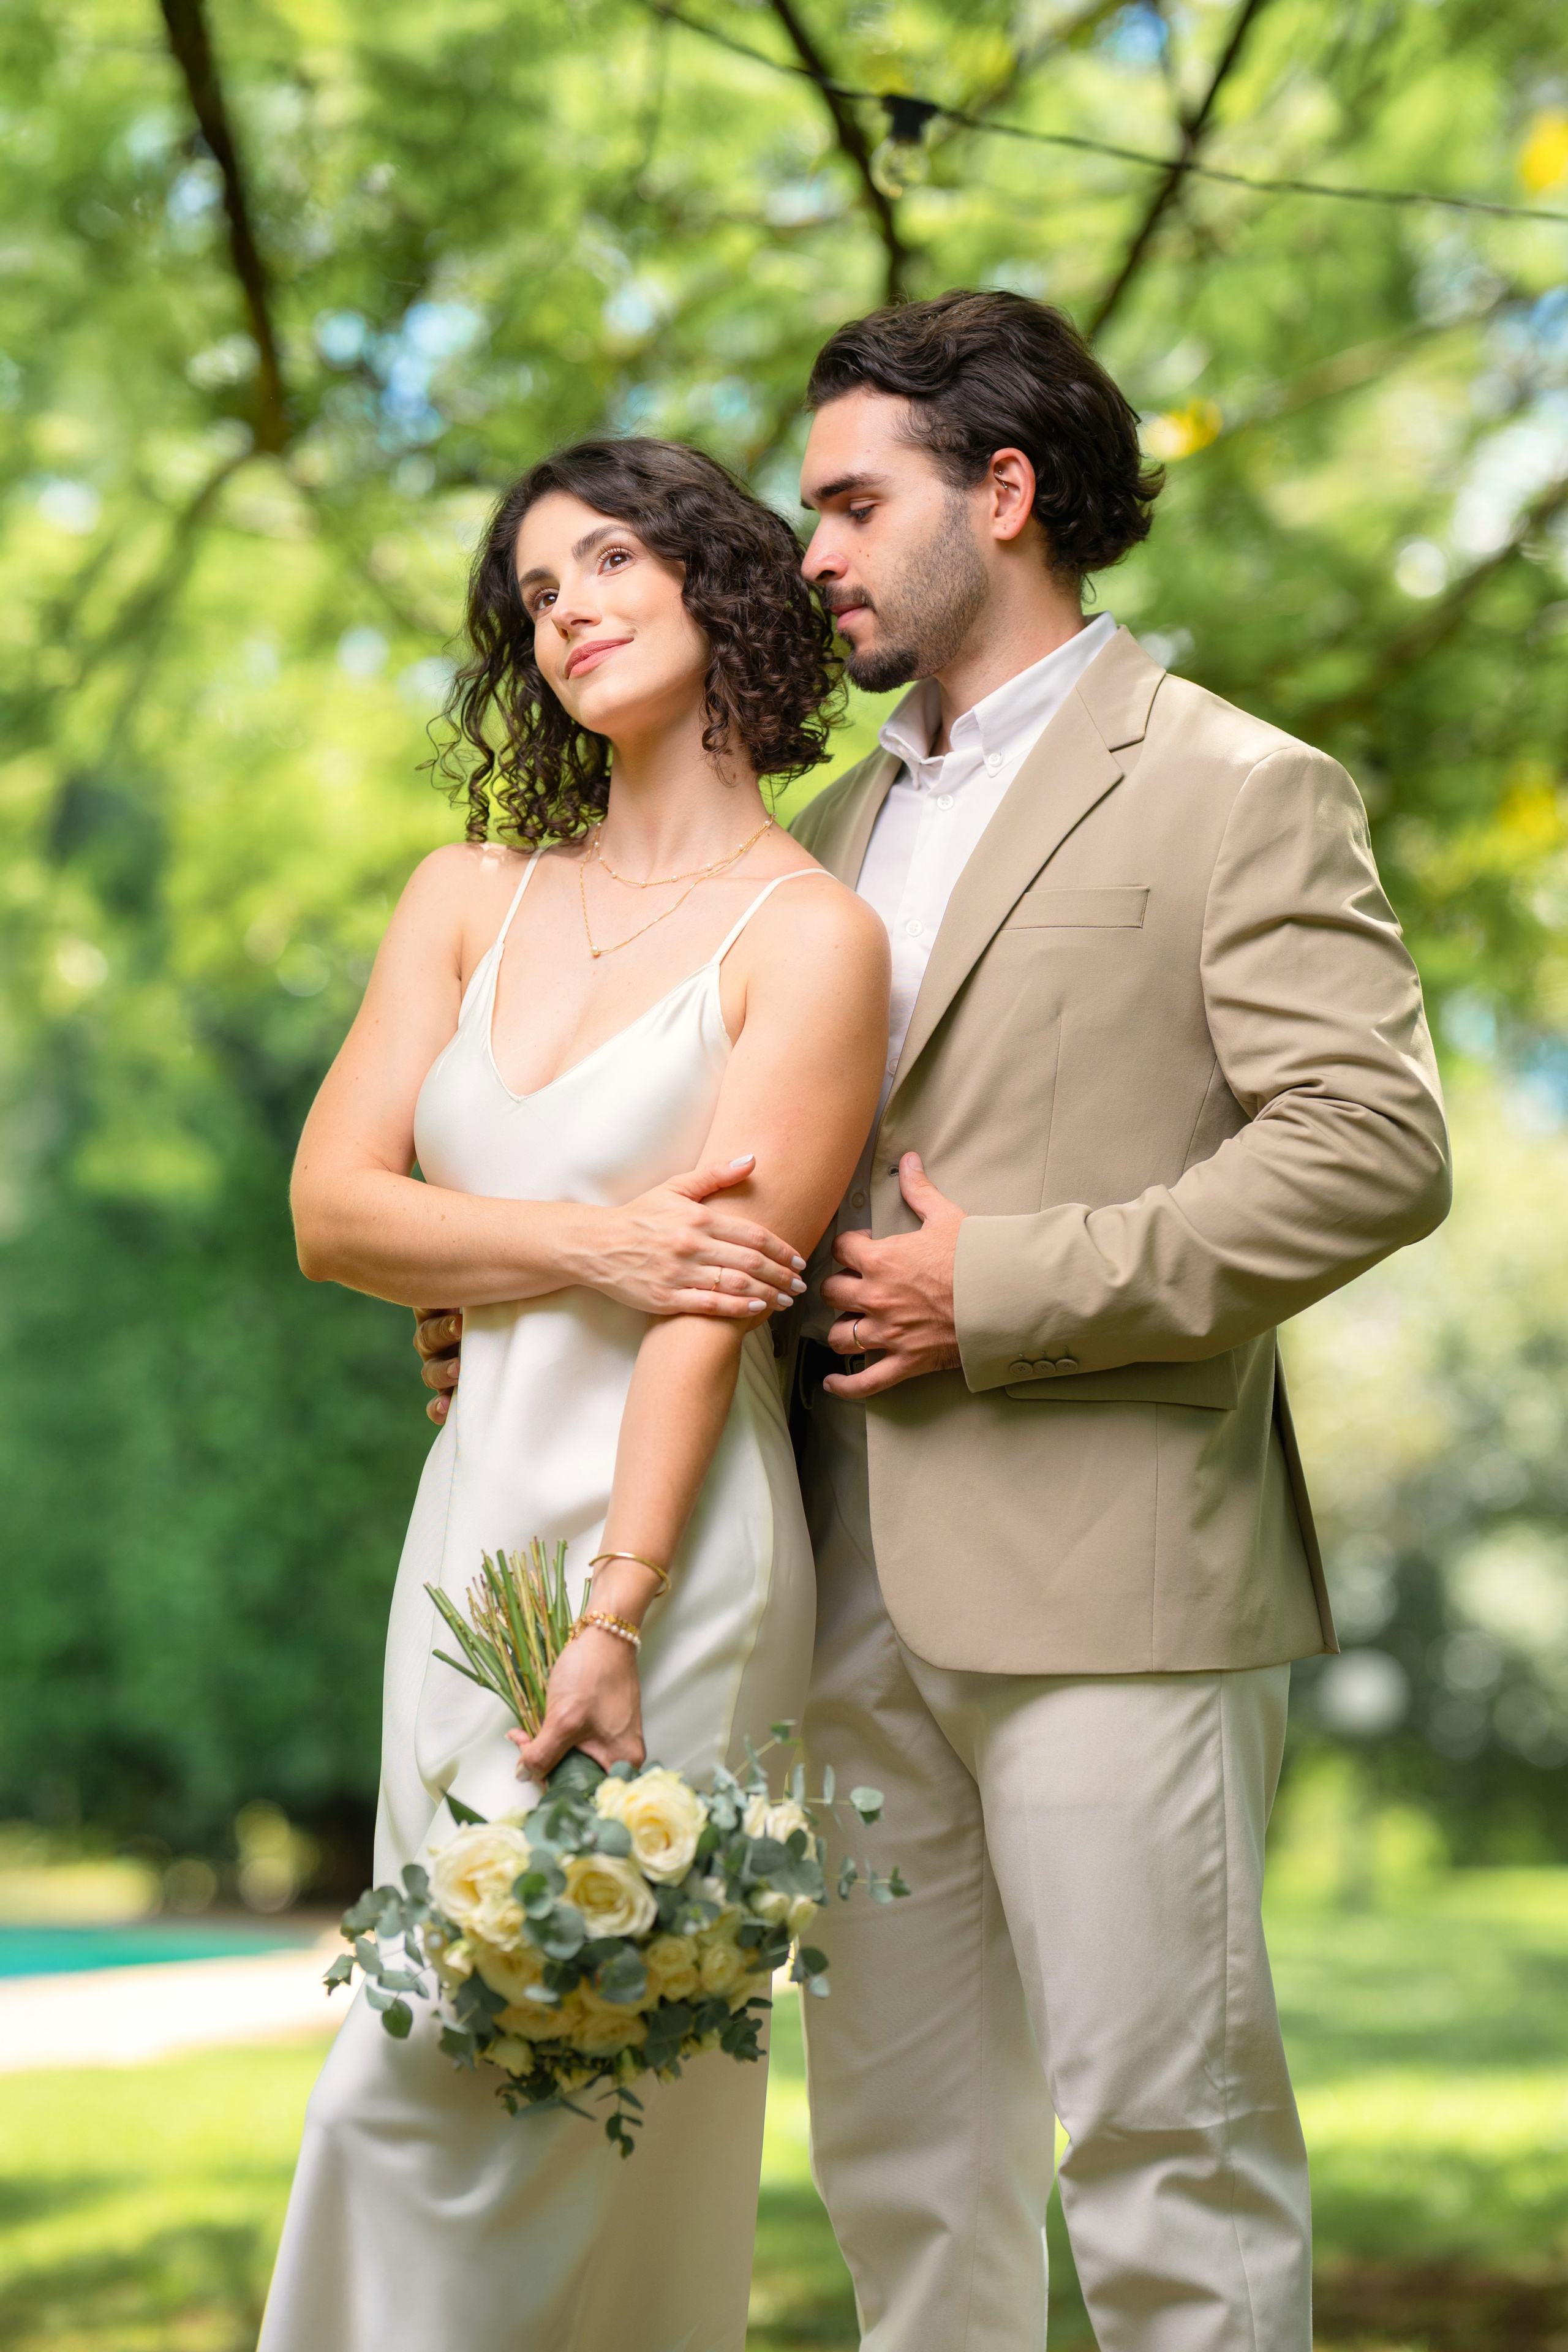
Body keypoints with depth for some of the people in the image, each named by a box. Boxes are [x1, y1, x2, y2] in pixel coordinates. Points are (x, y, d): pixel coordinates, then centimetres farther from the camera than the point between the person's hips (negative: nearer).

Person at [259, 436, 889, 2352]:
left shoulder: (807, 936, -5)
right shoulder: (468, 897, 12)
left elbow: (710, 1309, -12)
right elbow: (332, 1209, 4)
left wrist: (612, 1624, -18)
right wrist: (590, 1243, -11)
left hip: (668, 1543, -6)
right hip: (472, 1513, 6)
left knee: (431, 2092, -7)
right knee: (456, 2050, 10)